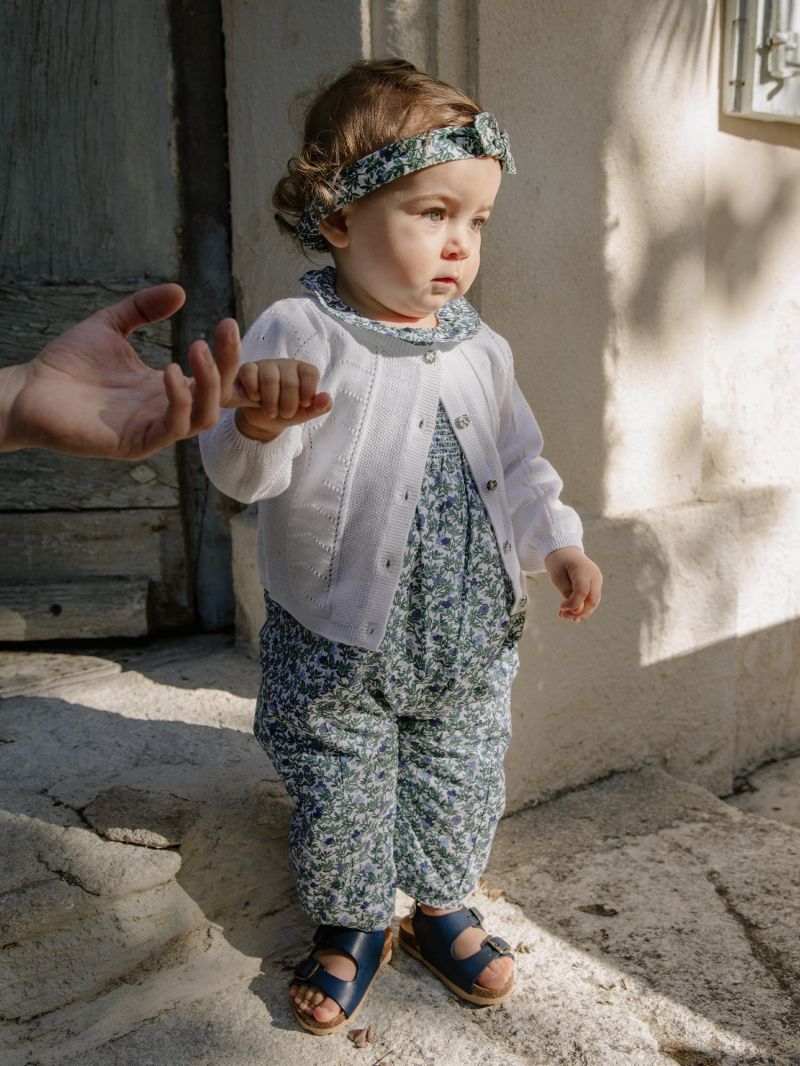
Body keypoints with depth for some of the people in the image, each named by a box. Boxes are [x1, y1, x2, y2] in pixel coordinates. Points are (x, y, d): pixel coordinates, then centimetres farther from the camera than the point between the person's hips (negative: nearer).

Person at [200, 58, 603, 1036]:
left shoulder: (478, 348, 1)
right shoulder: (297, 336, -15)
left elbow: (519, 466, 12)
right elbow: (240, 474, -23)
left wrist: (557, 543, 0)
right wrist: (262, 423, -44)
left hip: (469, 635, 5)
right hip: (337, 643, -4)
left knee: (459, 788, 19)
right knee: (340, 802, 12)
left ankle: (441, 908, 46)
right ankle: (352, 927, 40)